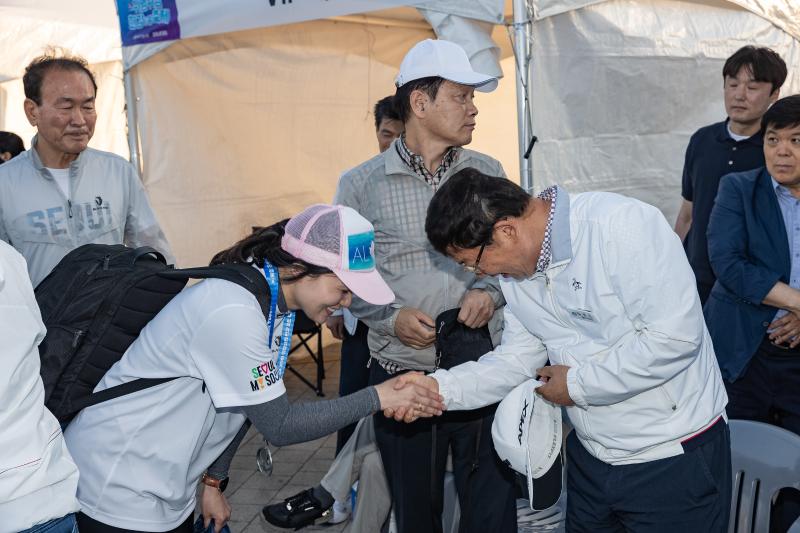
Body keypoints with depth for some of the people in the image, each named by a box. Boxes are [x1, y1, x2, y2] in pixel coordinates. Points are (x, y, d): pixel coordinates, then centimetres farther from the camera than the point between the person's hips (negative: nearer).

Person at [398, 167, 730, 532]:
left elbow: (675, 337, -28)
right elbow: (518, 357, 3)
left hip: (674, 460, -6)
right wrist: (441, 387, -11)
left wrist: (578, 384, -18)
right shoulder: (515, 268, 0)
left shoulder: (623, 226, -24)